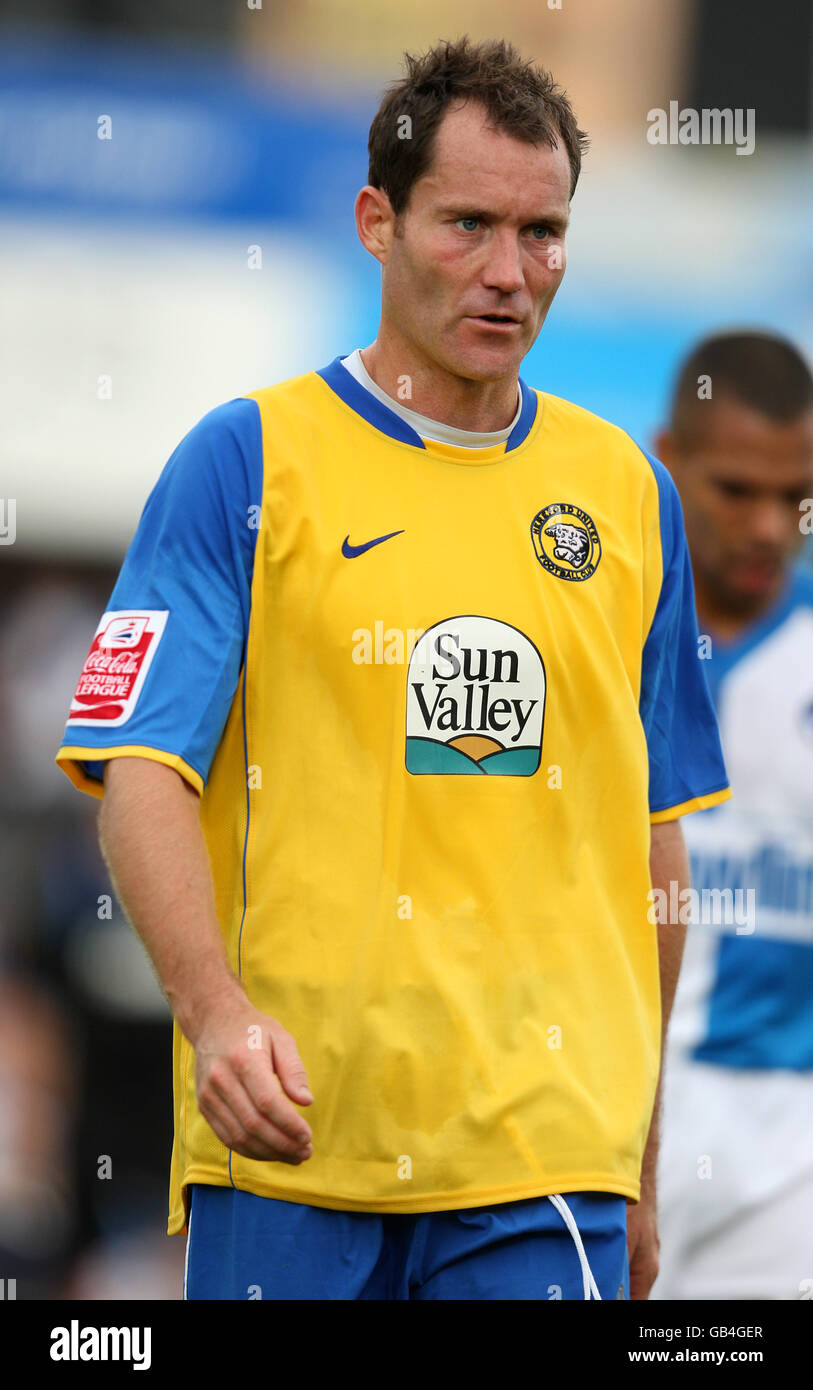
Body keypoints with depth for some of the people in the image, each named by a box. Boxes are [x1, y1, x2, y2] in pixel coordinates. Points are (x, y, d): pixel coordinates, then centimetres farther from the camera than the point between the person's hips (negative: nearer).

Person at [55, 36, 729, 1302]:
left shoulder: (624, 490, 13)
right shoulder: (245, 463, 1)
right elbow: (143, 770, -6)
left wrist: (639, 1156, 17)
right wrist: (216, 1012, -23)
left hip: (544, 1149, 2)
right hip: (287, 1142, -2)